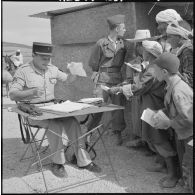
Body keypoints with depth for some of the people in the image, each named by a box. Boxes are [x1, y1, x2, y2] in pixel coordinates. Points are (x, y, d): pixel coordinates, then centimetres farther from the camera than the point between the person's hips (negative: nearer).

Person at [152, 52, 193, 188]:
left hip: (187, 135, -8)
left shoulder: (178, 92, -32)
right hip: (179, 132, 8)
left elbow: (188, 119, -32)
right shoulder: (173, 85, -3)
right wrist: (160, 113, -3)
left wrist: (167, 123, -22)